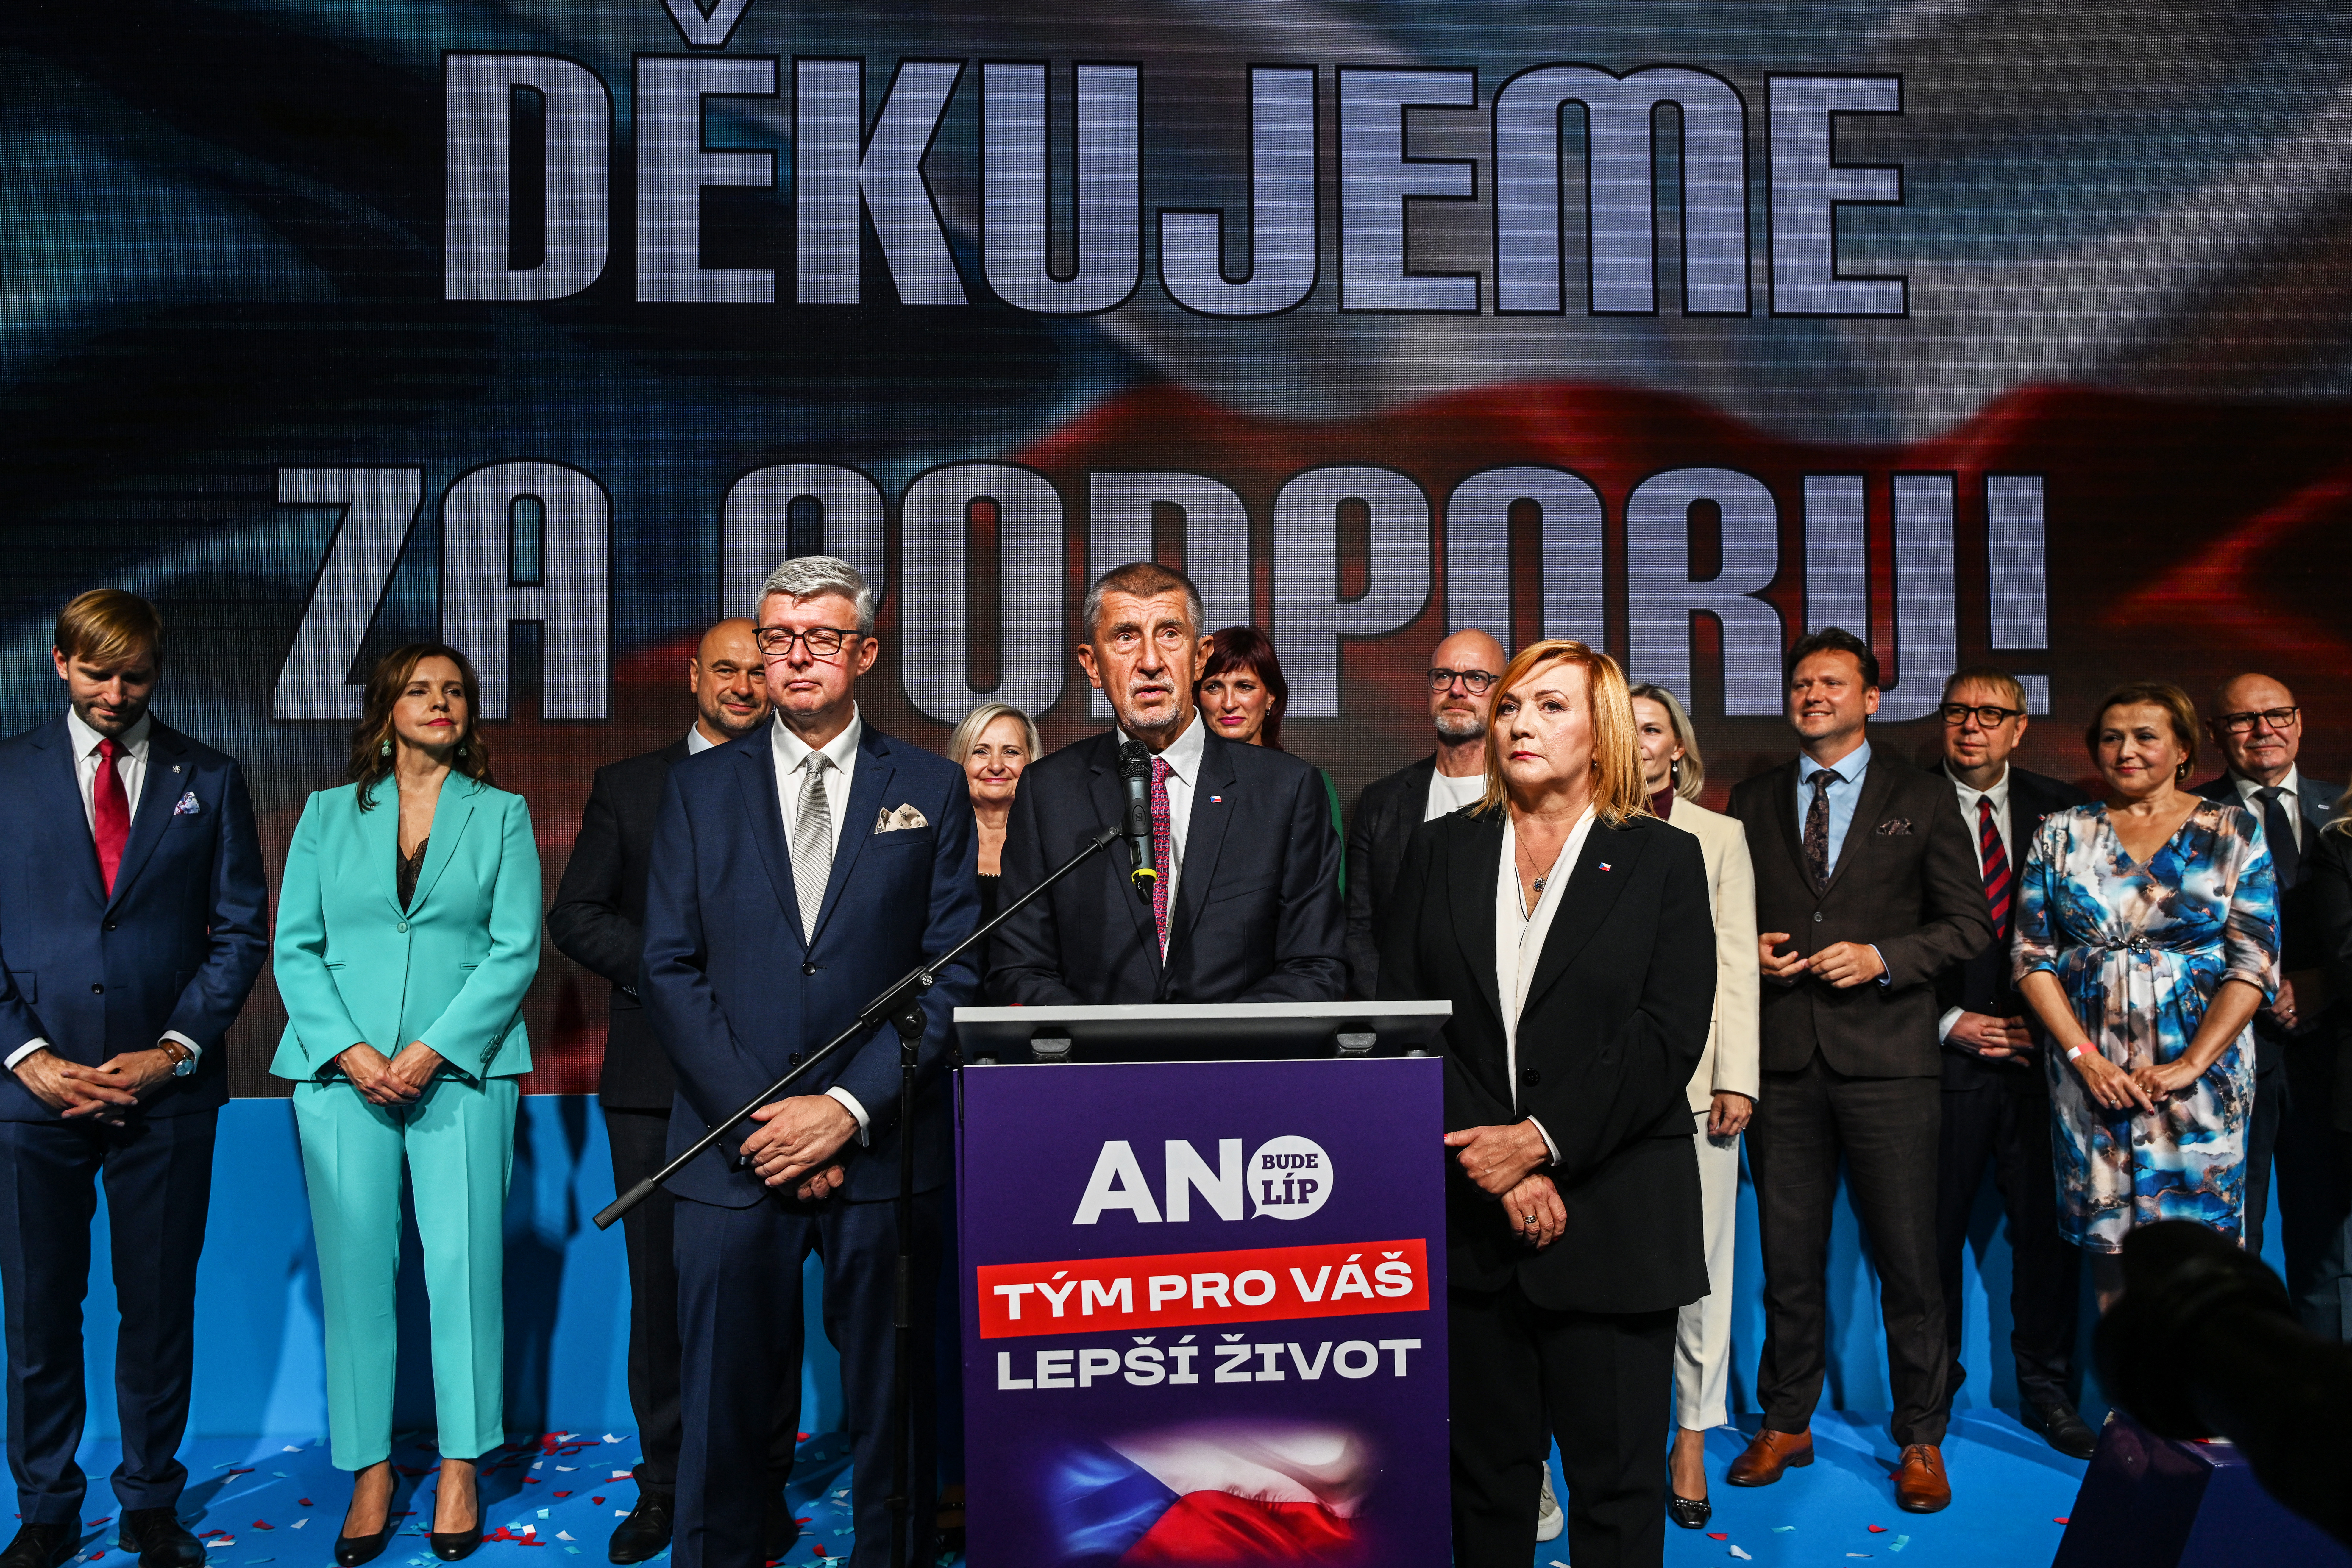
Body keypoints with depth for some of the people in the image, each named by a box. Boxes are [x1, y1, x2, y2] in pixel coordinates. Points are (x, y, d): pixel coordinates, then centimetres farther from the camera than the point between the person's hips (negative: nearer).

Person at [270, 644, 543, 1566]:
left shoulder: (503, 815, 9)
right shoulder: (328, 814, 13)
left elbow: (516, 952, 0)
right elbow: (295, 947, 7)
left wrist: (431, 1052, -10)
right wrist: (350, 1051, -8)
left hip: (463, 1068, -1)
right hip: (342, 1072, 1)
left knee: (463, 1263, -3)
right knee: (356, 1267, 2)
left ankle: (461, 1471, 8)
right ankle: (370, 1474, 11)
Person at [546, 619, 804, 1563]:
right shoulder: (626, 787, 13)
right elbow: (574, 918, 6)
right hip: (656, 1078, 1)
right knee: (661, 1287, 7)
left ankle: (762, 1487, 15)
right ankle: (665, 1482, 20)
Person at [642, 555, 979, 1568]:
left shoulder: (931, 790, 6)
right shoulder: (700, 788, 9)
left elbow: (954, 973, 0)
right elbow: (671, 970, 3)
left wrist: (848, 1107, -10)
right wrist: (760, 1117, -7)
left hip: (884, 1147, 0)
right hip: (735, 1148, 1)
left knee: (892, 1407, 7)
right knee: (724, 1405, 6)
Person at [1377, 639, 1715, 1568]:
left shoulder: (1664, 860, 3)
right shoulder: (1439, 852, 9)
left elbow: (1668, 1037, -7)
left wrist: (1541, 1139, -14)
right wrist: (1493, 1163, -10)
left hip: (1614, 1215, -2)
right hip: (1469, 1213, 2)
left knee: (1617, 1482, 5)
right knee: (1486, 1469, 11)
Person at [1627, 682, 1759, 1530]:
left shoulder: (1719, 836, 10)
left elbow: (1737, 964, 6)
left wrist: (1736, 1077, -3)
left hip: (1693, 1072, 0)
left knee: (1696, 1262, 1)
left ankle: (1691, 1444, 12)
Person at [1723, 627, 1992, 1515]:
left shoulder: (1921, 800, 5)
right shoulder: (1753, 803, 12)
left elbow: (1970, 923, 3)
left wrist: (1883, 958, -11)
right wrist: (1749, 948, -4)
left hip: (1887, 1058, -2)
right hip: (1782, 1056, 2)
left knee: (1908, 1257, 2)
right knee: (1788, 1255, 9)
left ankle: (1920, 1442, 17)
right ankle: (1786, 1424, 24)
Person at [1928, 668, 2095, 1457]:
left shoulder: (2059, 809, 9)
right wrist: (1949, 1022, -8)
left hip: (2040, 1050, 3)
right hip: (1944, 1052, -2)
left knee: (2048, 1227, 7)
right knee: (1935, 1230, 2)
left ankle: (2047, 1390, 24)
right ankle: (1931, 1389, 19)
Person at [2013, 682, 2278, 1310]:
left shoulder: (2235, 832, 3)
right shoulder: (2062, 833, 6)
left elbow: (2254, 961, -4)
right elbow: (2032, 956, 3)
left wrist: (2191, 1065, -13)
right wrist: (2084, 1057, -9)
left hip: (2200, 1069, -1)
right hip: (2090, 1074, 1)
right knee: (2104, 1230, 5)